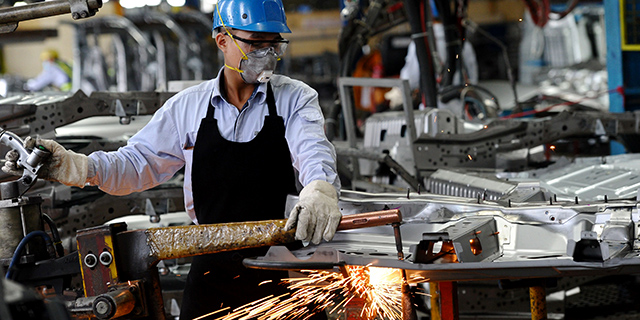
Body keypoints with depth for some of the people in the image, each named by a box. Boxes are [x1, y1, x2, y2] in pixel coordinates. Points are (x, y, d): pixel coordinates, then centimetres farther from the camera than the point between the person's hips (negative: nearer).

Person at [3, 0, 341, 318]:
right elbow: (139, 161, 5)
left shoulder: (295, 99, -2)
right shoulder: (187, 106, 6)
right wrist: (75, 166, -13)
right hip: (212, 267, 2)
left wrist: (320, 188, -45)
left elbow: (312, 148, -20)